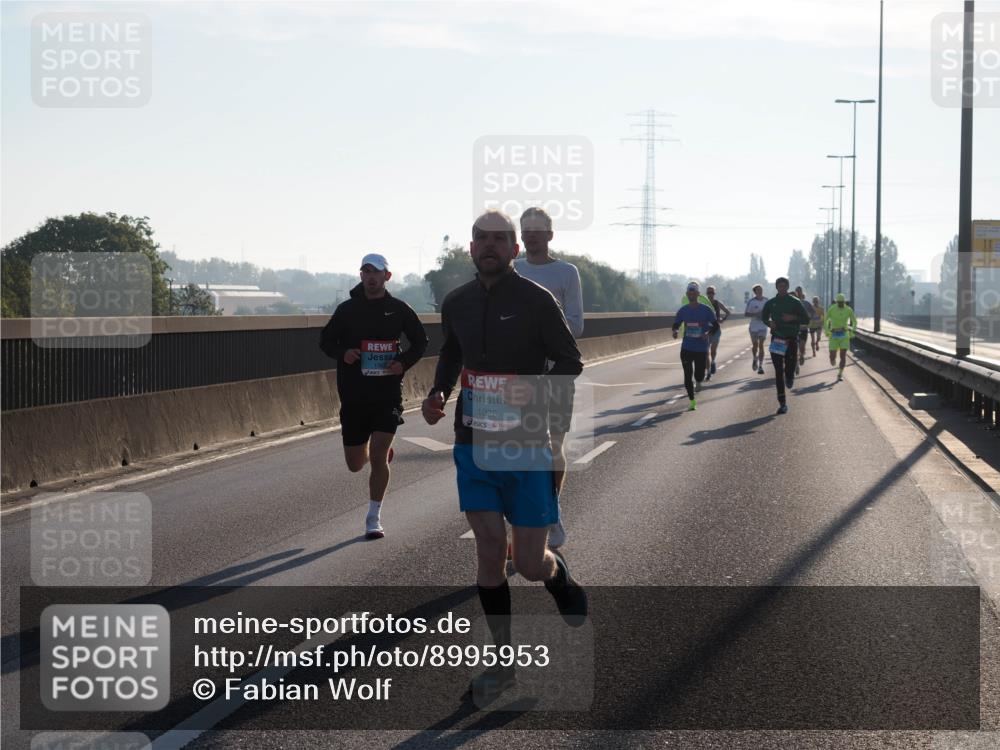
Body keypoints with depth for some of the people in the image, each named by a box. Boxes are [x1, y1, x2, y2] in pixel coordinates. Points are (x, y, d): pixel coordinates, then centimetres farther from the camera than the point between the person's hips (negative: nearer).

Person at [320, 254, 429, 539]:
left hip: (388, 394, -2)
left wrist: (403, 363, -6)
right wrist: (343, 353, -11)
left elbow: (420, 341, 12)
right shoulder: (347, 309, 2)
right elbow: (326, 340, 10)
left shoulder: (399, 309, 1)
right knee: (355, 464, 8)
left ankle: (374, 518, 2)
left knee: (378, 457, -11)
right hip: (354, 395, 2)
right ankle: (383, 452, 45)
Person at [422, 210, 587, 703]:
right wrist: (437, 393, 3)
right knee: (489, 551, 0)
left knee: (530, 564, -1)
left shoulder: (536, 300, -7)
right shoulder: (456, 303, 6)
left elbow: (568, 361, 0)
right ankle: (504, 659, 11)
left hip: (526, 446, -3)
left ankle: (562, 579, 36)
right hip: (474, 442, 3)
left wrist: (558, 419, -14)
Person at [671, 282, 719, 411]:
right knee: (687, 375, -3)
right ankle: (691, 401, 8)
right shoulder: (683, 311, 2)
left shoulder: (706, 310, -5)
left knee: (699, 374, 0)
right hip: (686, 348, 2)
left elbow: (715, 325, -2)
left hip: (701, 348, -2)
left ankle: (698, 381, 39)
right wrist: (675, 331, -13)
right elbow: (676, 324, 11)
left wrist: (708, 334, -22)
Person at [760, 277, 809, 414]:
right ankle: (782, 404, 3)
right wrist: (769, 323, -1)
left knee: (789, 369, -9)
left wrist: (793, 318, -17)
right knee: (778, 372, -1)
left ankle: (790, 377, 32)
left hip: (791, 340, -2)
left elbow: (806, 319, 1)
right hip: (776, 341, 2)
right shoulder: (770, 303, 6)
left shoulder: (795, 302, -1)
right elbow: (764, 317, 21)